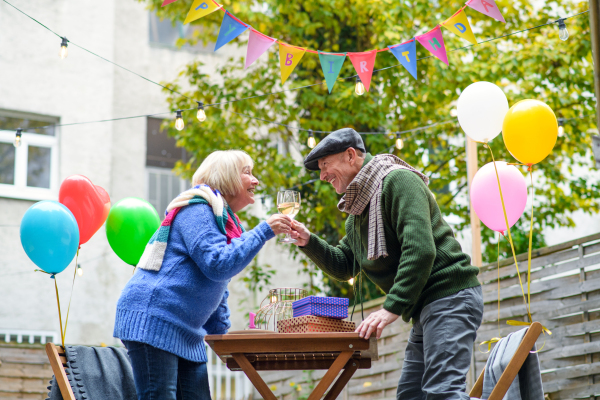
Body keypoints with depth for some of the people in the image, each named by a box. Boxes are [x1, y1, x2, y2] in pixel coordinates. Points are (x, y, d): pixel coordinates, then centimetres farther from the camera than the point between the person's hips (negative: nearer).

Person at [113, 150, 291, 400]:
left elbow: (218, 291, 26)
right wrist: (264, 232, -18)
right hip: (152, 318, -10)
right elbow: (217, 265, -22)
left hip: (186, 332, 10)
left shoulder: (223, 220, 21)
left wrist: (222, 336, 23)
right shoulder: (197, 210, -9)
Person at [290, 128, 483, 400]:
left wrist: (392, 308, -26)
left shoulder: (397, 181, -12)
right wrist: (308, 242, 6)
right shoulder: (357, 212, 19)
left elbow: (420, 249, -23)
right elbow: (344, 267, 24)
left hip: (449, 295, -10)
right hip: (424, 308, 10)